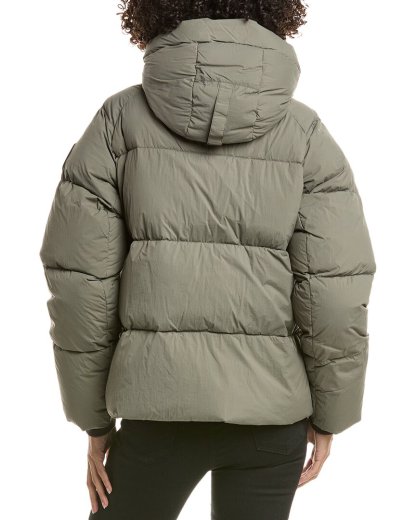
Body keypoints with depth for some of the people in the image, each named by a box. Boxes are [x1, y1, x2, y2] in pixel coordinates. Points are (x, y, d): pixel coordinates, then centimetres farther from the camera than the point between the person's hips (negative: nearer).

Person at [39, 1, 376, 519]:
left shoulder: (121, 117, -4)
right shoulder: (303, 132, -4)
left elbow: (79, 278, -6)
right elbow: (335, 290, -10)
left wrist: (95, 416, 4)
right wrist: (330, 414, 5)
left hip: (162, 403, 0)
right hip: (272, 404, 1)